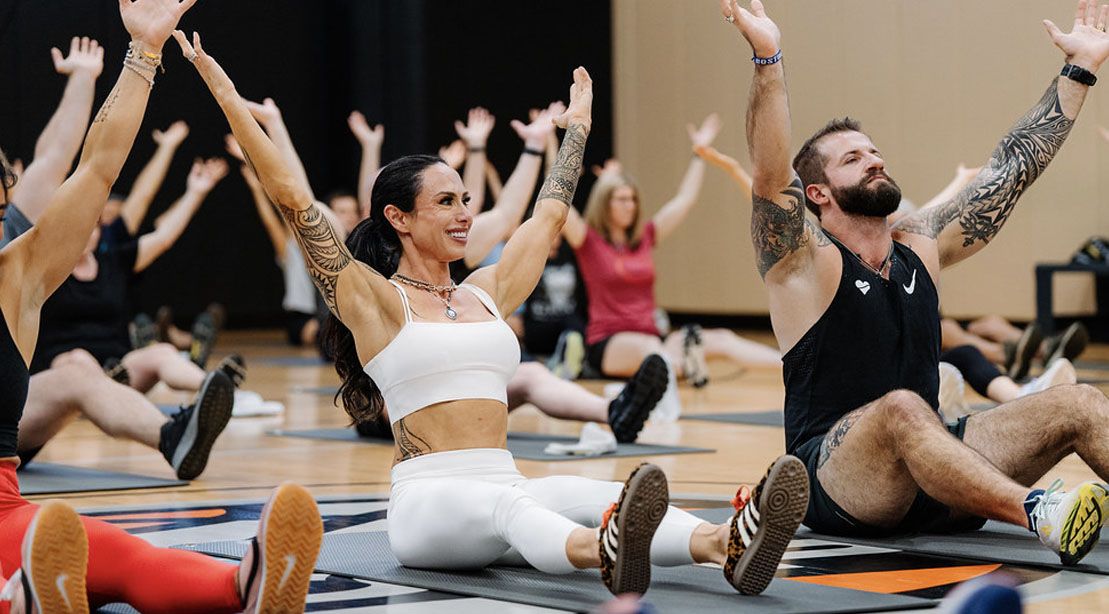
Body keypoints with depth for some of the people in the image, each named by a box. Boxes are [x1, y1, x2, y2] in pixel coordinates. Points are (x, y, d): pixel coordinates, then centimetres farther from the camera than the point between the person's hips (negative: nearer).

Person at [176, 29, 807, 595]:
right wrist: (225, 93, -5)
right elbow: (292, 197, -3)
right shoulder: (374, 300, 4)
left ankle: (725, 545, -56)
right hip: (426, 502, -5)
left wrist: (578, 122, 46)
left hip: (509, 491, 5)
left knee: (583, 493, -27)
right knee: (507, 505, -38)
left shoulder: (486, 293, 21)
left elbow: (550, 213, 35)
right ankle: (606, 555, -71)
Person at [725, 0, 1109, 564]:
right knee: (900, 410, -39)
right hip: (834, 483, -6)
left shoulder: (922, 247, 15)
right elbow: (771, 178, -24)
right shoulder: (804, 262, -3)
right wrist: (767, 61, -36)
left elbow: (1012, 167, 19)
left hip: (932, 475, 7)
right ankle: (1038, 513, -59)